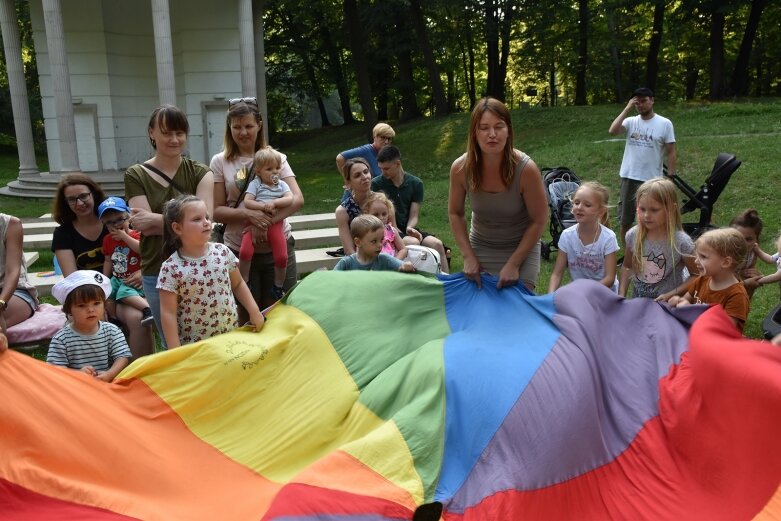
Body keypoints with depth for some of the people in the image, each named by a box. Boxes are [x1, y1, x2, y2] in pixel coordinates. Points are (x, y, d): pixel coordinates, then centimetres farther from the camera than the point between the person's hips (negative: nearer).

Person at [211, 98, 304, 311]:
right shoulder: (220, 162, 1)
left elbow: (297, 199, -7)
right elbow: (217, 211, -2)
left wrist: (267, 223, -21)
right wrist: (248, 215, -20)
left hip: (278, 246, 0)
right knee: (248, 315, 12)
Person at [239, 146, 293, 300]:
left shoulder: (281, 184, 13)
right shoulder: (255, 184, 6)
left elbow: (290, 199, -3)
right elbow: (247, 202, -4)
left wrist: (274, 202, -16)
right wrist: (263, 206, -17)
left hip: (275, 223, 2)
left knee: (282, 256, -8)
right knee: (245, 252, -20)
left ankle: (278, 287, 15)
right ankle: (244, 284, 0)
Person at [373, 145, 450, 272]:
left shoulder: (415, 183, 5)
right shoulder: (376, 184, -3)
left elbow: (414, 215, 3)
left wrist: (410, 228, -19)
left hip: (408, 228, 3)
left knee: (437, 244, -20)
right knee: (413, 242, -32)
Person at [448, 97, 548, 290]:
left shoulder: (526, 169, -26)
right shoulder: (460, 168, -19)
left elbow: (539, 221, -15)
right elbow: (455, 213, -3)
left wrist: (513, 264, -16)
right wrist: (469, 257, -9)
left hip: (521, 247, -2)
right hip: (480, 246, 2)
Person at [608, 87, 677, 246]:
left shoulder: (664, 123, -2)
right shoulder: (631, 121, 3)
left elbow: (671, 153, -1)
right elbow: (612, 131, -16)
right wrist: (627, 109, -12)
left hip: (651, 180, -3)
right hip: (628, 178, 3)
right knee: (625, 221, 13)